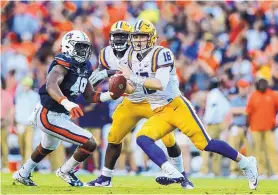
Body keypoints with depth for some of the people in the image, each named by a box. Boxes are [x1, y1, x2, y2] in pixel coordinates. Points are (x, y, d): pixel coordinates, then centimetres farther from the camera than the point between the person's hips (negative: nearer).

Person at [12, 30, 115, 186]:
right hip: (50, 117, -11)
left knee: (48, 147, 37)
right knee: (90, 144, -13)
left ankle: (23, 174, 60)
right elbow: (51, 85, -42)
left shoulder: (82, 68, 6)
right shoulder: (63, 65, -22)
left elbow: (90, 96, 9)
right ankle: (66, 171, 11)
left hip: (60, 115, 11)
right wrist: (67, 103, -57)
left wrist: (110, 95, -8)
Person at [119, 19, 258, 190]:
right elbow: (135, 87, 20)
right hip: (159, 114, 7)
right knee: (142, 139, -19)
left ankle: (246, 163, 9)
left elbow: (160, 84, -26)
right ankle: (174, 175, -30)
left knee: (205, 144, -9)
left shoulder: (161, 54, -14)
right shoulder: (135, 57, 11)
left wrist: (133, 77, -24)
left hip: (176, 107, -7)